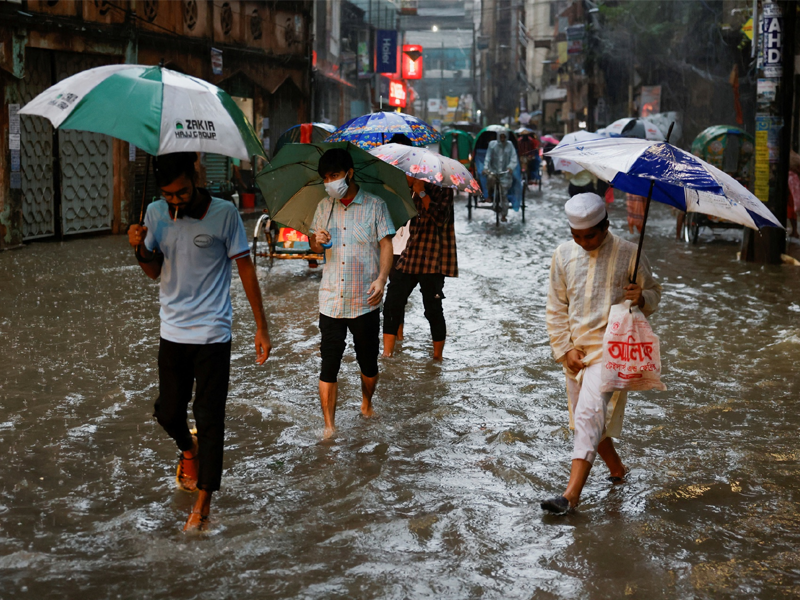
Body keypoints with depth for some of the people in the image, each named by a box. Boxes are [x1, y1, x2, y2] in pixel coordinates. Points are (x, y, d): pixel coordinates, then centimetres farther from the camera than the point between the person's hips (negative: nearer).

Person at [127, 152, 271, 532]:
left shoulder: (224, 214, -10)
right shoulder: (156, 214, 2)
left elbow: (245, 268, -4)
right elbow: (155, 271, 12)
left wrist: (261, 327, -5)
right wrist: (141, 249, -12)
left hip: (212, 334, -4)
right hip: (172, 332, 4)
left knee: (209, 419, -3)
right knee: (168, 413, 12)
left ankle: (202, 504, 6)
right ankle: (189, 451, 46)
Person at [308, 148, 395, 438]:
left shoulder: (375, 205, 0)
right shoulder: (324, 207, 11)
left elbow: (386, 244, -3)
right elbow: (313, 243, 20)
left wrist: (381, 278, -18)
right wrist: (317, 240, -5)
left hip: (365, 301, -2)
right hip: (331, 301, 2)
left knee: (368, 362, 10)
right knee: (329, 364, -2)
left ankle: (367, 404, 37)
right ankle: (329, 426, 3)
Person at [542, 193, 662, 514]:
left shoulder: (628, 254, -6)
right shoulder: (564, 255, 4)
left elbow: (654, 291, 7)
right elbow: (556, 307, 9)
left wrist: (641, 298, -18)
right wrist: (565, 348, -1)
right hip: (575, 350, 5)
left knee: (590, 413, -17)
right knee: (585, 417, 14)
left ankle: (571, 494, -21)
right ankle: (616, 468, 39)